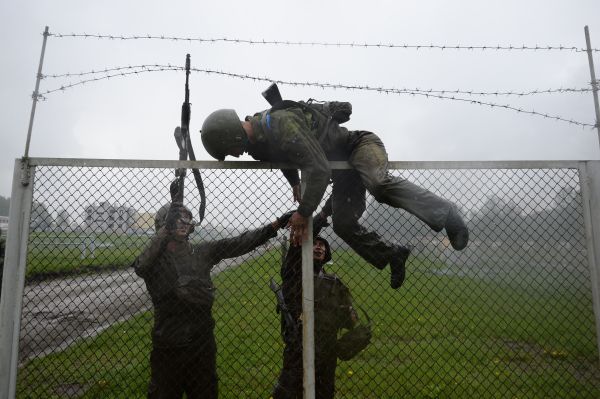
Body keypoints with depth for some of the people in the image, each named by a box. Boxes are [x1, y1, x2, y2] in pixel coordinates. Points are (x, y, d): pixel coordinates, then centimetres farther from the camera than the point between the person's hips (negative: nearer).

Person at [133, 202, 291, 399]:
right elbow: (140, 267, -29)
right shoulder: (155, 257, -7)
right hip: (168, 347, -3)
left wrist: (275, 226, -13)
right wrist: (165, 231, -27)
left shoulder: (203, 252, 2)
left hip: (203, 342, 3)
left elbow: (238, 243, -5)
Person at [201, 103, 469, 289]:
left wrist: (303, 212, -27)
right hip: (343, 167, 8)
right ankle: (391, 255, 14)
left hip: (358, 144, -8)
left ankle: (444, 213, -20)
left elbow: (319, 170, -35)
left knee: (378, 183, -37)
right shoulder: (257, 139, 1)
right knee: (343, 225, -3)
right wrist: (294, 182, 35)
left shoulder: (282, 125, -30)